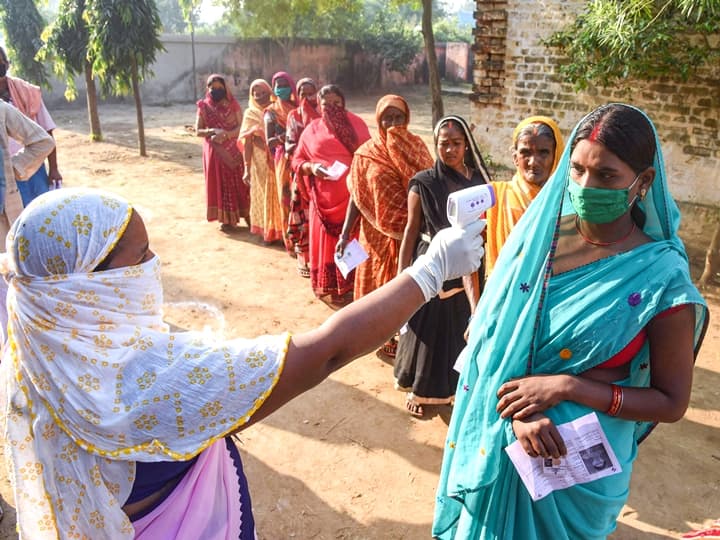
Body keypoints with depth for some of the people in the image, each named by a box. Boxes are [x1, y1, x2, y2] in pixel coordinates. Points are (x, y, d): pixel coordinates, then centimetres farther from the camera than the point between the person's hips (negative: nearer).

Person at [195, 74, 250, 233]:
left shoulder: (233, 104, -1)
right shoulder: (204, 107, 0)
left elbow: (241, 127, -7)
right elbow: (198, 131, -4)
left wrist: (225, 134, -22)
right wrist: (214, 131, -22)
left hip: (234, 150, 0)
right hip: (215, 151, 0)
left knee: (239, 182, 4)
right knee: (221, 184, 4)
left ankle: (245, 214, 16)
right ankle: (226, 219, 11)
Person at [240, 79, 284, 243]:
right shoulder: (250, 113, 1)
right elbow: (247, 142, -2)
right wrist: (247, 169, -6)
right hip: (260, 162, -1)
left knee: (279, 194, 3)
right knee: (263, 195, 7)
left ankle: (281, 230, 15)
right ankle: (266, 231, 17)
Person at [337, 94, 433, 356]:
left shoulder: (416, 148, 0)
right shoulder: (366, 153, -3)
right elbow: (356, 196, -1)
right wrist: (344, 234, -8)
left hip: (410, 231, 1)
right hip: (379, 231, 0)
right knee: (380, 283, 11)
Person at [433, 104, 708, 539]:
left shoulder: (662, 276, -16)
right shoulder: (539, 232, -8)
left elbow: (671, 402, -10)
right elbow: (495, 335, -6)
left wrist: (566, 387, -21)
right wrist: (519, 411, -22)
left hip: (582, 456, -3)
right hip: (497, 439, 3)